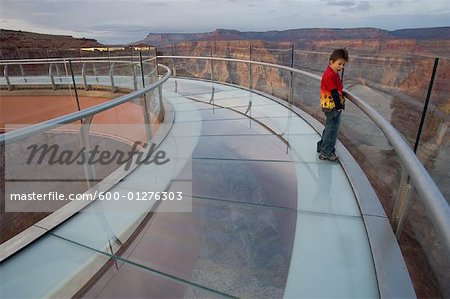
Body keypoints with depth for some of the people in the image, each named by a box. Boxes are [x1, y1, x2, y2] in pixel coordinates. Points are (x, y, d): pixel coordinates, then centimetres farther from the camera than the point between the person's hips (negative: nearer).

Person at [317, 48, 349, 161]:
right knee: (332, 129, -2)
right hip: (332, 106, -10)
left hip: (333, 106, 10)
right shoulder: (330, 75, -21)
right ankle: (326, 153, 7)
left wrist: (340, 104, 16)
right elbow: (334, 93, -22)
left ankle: (322, 146, 35)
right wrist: (339, 105, -19)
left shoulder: (333, 74, 11)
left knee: (329, 128, 21)